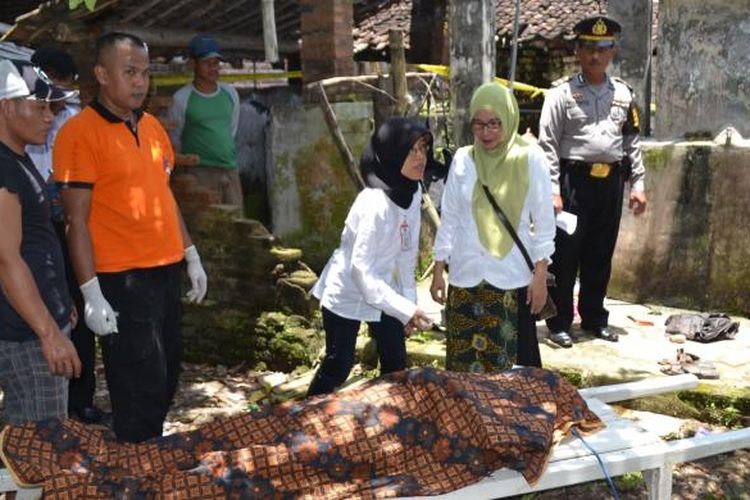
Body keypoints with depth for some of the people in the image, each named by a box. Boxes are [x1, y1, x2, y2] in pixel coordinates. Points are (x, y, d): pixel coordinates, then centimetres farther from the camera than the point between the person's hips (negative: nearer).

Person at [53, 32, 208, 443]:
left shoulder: (151, 126, 11)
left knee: (166, 380, 18)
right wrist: (91, 292, -17)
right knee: (140, 391, 0)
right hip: (122, 281, -8)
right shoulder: (79, 132, -12)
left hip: (165, 272, 8)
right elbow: (76, 220, -14)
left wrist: (191, 256, 17)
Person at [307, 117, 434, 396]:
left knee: (396, 363, 12)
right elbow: (361, 268, -31)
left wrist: (409, 302, -1)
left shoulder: (413, 192, -8)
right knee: (338, 366, 4)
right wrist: (405, 309, -31)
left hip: (382, 288, 7)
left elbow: (407, 252, 1)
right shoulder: (375, 203, -32)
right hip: (347, 293, -7)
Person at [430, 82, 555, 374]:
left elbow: (544, 221, -2)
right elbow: (450, 218, 7)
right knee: (464, 361, 7)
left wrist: (541, 274, -5)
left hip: (513, 276, -2)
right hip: (466, 275, 2)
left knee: (513, 361, 3)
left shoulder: (530, 158, -5)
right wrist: (438, 270, 6)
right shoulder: (462, 159, 1)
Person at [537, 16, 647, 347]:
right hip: (574, 181, -4)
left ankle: (594, 318, 26)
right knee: (565, 256, 0)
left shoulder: (623, 93, 11)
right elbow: (548, 144, -7)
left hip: (611, 183, 5)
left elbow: (632, 141, 14)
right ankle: (559, 323, 10)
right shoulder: (562, 93, -3)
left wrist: (637, 184, 9)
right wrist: (552, 190, -14)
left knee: (600, 256, 13)